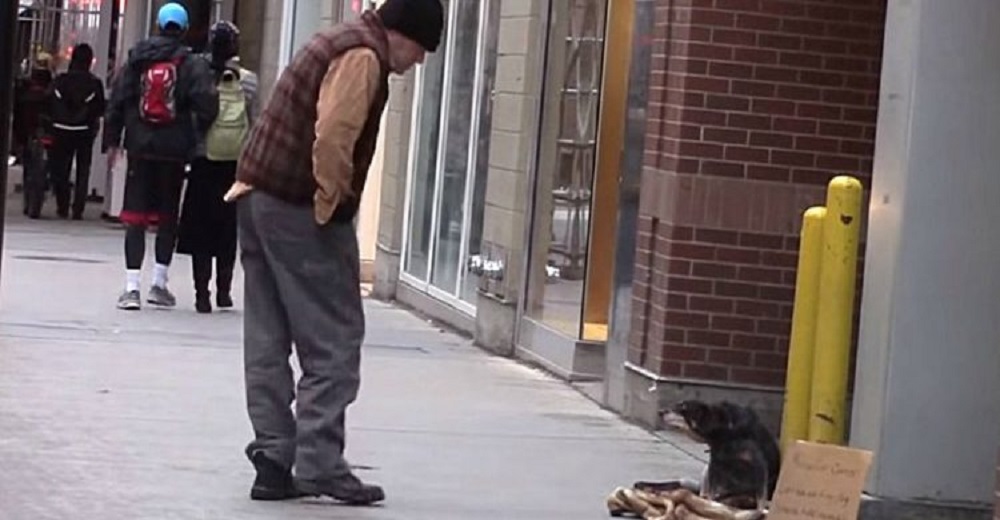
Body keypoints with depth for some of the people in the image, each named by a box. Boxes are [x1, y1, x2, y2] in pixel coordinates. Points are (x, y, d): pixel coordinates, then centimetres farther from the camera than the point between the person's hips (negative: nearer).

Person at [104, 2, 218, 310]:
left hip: (140, 147, 1)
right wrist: (197, 134, 0)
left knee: (135, 216, 2)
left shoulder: (137, 59, 3)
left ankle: (132, 287, -7)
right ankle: (159, 283, 15)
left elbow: (117, 101, 2)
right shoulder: (192, 65, -4)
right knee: (168, 216, 13)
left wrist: (112, 140, 7)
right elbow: (206, 103, -16)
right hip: (174, 151, -1)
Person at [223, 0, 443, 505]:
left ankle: (273, 461, 10)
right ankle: (318, 464, -5)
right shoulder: (363, 57, -13)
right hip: (299, 212, -10)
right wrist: (330, 205, -15)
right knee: (333, 343, -4)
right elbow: (332, 139, -24)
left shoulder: (340, 42, 19)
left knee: (268, 340, 8)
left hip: (259, 198, 10)